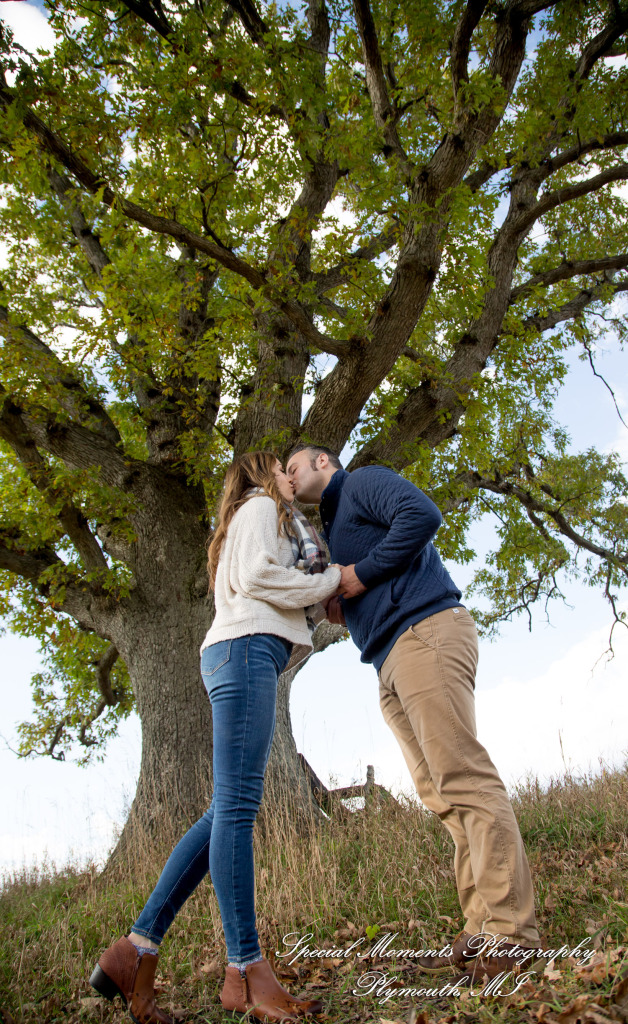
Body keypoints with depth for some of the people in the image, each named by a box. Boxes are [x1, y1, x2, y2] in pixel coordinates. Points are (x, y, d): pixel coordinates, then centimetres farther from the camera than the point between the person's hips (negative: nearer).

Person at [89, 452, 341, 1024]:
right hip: (246, 648, -10)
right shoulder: (260, 506, 8)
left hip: (250, 657, 10)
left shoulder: (277, 522, 36)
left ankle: (136, 951, 2)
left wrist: (328, 603, 17)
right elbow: (257, 576, -9)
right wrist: (331, 579, 0)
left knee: (231, 810, 1)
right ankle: (247, 972, -12)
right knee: (236, 806, -13)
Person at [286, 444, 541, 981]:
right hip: (391, 662, 10)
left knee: (462, 776, -15)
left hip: (426, 632, -10)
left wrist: (360, 574, -10)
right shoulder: (330, 529, 32)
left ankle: (512, 933, -13)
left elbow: (422, 513, -13)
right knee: (440, 793, 3)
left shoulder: (361, 482, 7)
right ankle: (482, 930, 5)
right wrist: (340, 608, 12)